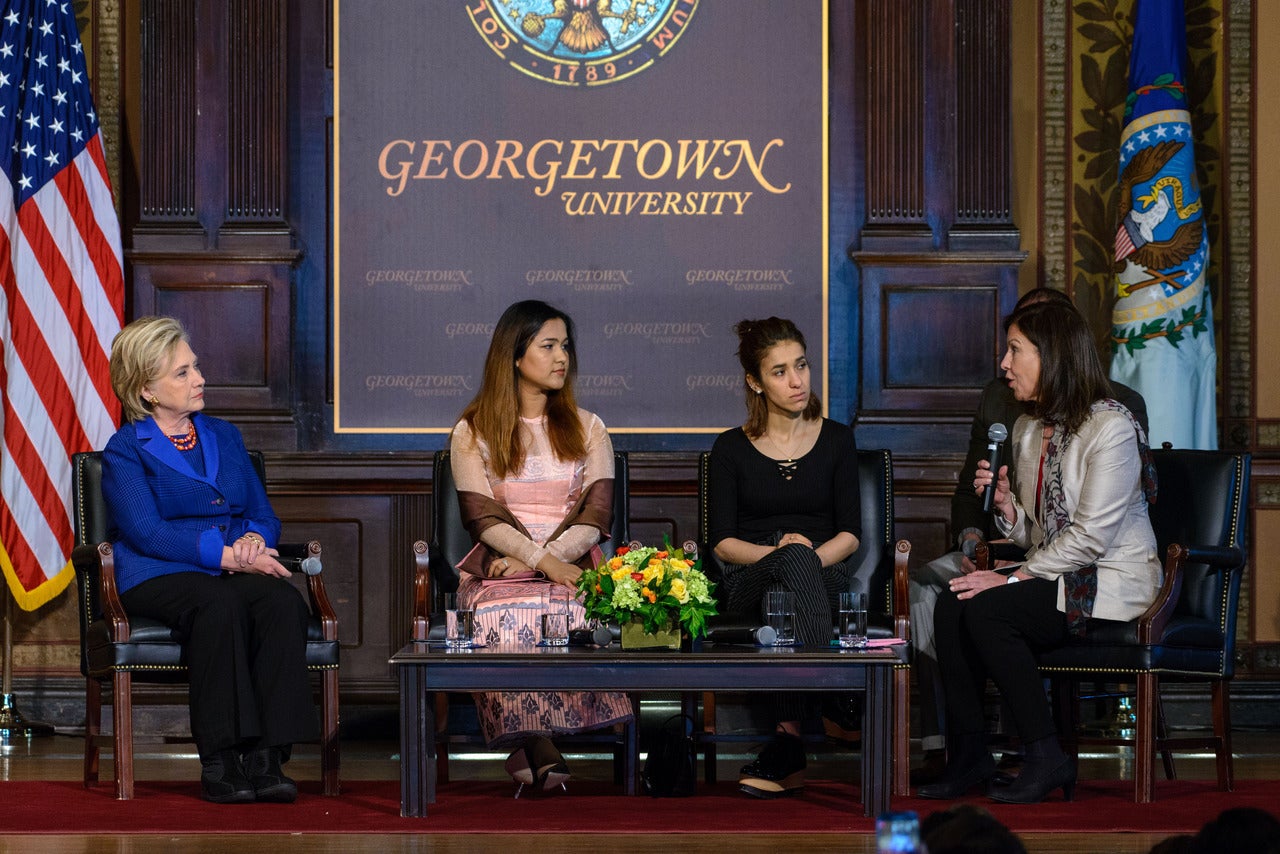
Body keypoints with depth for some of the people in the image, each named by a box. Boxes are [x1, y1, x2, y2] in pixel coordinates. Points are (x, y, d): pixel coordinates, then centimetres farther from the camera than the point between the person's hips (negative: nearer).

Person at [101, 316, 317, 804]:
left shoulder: (224, 436, 23)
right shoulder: (125, 451, 5)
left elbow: (264, 515, 21)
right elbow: (147, 532, -10)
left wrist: (254, 540, -5)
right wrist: (228, 556, -19)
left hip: (236, 571, 5)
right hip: (157, 578, -5)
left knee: (284, 601, -31)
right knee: (220, 604, -39)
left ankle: (265, 758, -35)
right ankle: (220, 762, -36)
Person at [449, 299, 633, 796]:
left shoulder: (587, 429, 17)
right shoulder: (472, 433, 11)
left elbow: (595, 514, 5)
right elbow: (483, 518, -1)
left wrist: (531, 560, -11)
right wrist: (546, 562, -18)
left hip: (572, 567, 1)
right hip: (497, 574, -1)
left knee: (576, 619, -36)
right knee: (508, 623, -37)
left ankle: (528, 749, -27)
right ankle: (540, 747, -28)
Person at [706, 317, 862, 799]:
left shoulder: (836, 441, 14)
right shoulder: (732, 449, 12)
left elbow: (850, 533, 7)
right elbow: (722, 541, 4)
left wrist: (812, 556, -13)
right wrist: (778, 554, -14)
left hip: (822, 573, 0)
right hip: (748, 582, 0)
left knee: (801, 558, -39)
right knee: (795, 558, -37)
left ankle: (789, 736, -49)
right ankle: (838, 707, -48)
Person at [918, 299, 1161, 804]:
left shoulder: (1111, 427, -13)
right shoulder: (1027, 430, 13)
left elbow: (1091, 535, -19)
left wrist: (1014, 580, -19)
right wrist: (1004, 503, -5)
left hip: (1111, 583, -8)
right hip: (1056, 577, 8)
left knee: (986, 609, -27)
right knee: (951, 605, -18)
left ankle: (1046, 758, -19)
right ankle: (968, 756, -13)